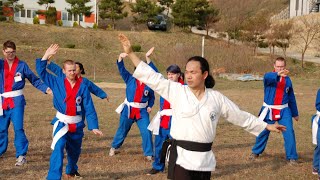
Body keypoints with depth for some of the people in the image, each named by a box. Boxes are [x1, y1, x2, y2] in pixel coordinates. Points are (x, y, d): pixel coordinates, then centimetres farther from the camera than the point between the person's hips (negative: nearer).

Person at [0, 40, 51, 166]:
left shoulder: (22, 65, 0)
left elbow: (34, 80, 4)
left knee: (18, 127, -10)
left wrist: (46, 89, -8)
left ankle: (21, 155, -4)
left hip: (17, 101, -3)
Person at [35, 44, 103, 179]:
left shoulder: (82, 86, -7)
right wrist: (47, 55, -14)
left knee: (74, 151, 21)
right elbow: (41, 71, -4)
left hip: (77, 124, 2)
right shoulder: (57, 82, -4)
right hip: (62, 122, -2)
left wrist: (94, 126, -11)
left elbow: (89, 108, -6)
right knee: (58, 148, -23)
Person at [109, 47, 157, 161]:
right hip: (128, 109, 0)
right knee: (122, 130, 15)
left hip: (142, 112, 0)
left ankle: (148, 154, 7)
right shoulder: (130, 80, -4)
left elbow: (152, 97, 7)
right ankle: (114, 147, 37)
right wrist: (120, 57, -26)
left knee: (146, 132, -6)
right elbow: (121, 69, -12)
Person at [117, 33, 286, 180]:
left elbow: (241, 116, 10)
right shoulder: (177, 91, -3)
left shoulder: (217, 98, 2)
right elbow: (152, 77, -5)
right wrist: (130, 52, -9)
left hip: (204, 159, 3)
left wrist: (267, 126, 13)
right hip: (182, 157, -3)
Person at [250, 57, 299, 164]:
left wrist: (295, 113, 19)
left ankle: (291, 157, 4)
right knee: (263, 131, 10)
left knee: (289, 133, -8)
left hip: (284, 111, 2)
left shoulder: (287, 80, 5)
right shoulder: (269, 77, -6)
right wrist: (278, 74, -56)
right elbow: (268, 77, -35)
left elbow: (291, 98, 15)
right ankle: (256, 152, 32)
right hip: (269, 110, -2)